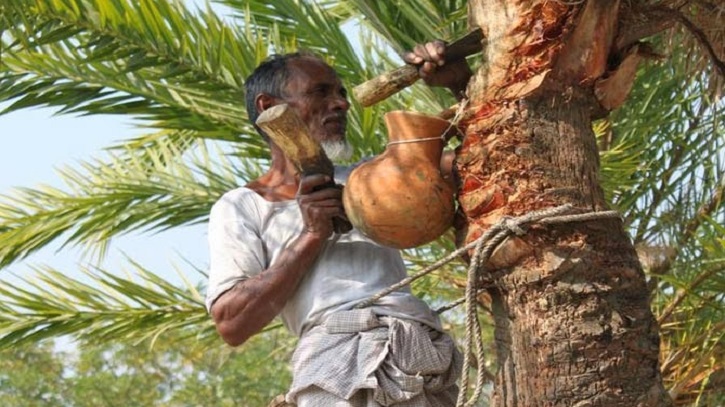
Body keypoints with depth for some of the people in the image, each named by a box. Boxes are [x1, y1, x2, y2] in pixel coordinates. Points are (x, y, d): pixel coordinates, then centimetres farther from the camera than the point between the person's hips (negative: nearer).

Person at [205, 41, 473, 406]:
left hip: (427, 360, 4)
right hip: (341, 364, -4)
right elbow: (232, 324, 0)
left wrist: (460, 84, 16)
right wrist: (311, 236, -4)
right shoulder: (241, 207, 13)